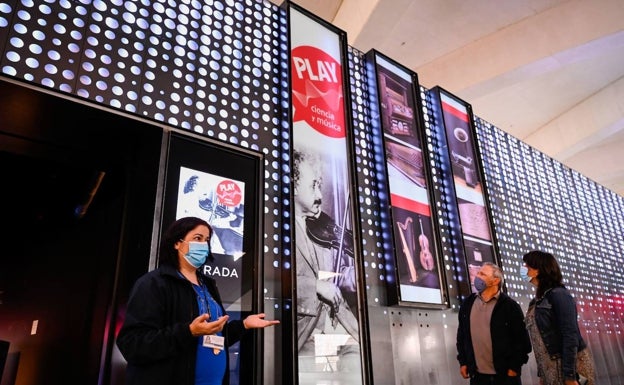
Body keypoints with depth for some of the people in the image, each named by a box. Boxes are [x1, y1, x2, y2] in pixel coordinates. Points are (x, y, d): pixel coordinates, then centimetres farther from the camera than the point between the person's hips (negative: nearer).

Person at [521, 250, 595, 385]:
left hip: (568, 366, -7)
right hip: (549, 369, 7)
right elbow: (539, 337, 11)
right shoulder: (537, 301, 10)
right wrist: (541, 374, 12)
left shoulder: (558, 294, -13)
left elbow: (570, 336, -18)